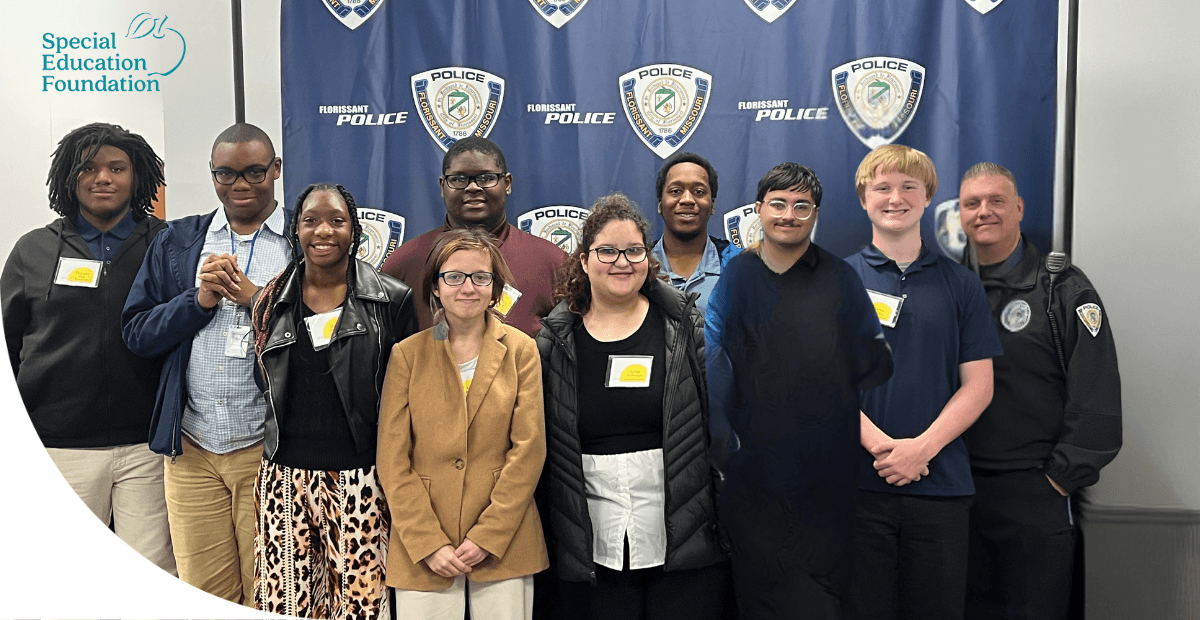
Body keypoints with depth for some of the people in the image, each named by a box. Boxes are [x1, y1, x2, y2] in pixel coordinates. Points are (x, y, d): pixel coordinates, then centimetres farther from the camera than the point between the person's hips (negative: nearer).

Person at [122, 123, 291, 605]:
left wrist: (255, 298, -14)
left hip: (269, 450, -3)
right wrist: (200, 299, -8)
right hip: (192, 448, 3)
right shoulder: (177, 241, 11)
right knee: (201, 598, 13)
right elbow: (136, 332, 7)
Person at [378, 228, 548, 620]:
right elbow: (393, 461, 0)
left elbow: (529, 449, -3)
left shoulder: (521, 350, 3)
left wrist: (487, 536, -9)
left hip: (505, 545, 0)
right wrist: (429, 543, -8)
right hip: (421, 551, 0)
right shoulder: (407, 354, 3)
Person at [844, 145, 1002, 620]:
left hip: (941, 484, 1)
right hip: (857, 482, -1)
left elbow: (977, 385, 2)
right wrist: (880, 444, -16)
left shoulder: (960, 284, 7)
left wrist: (922, 446, -12)